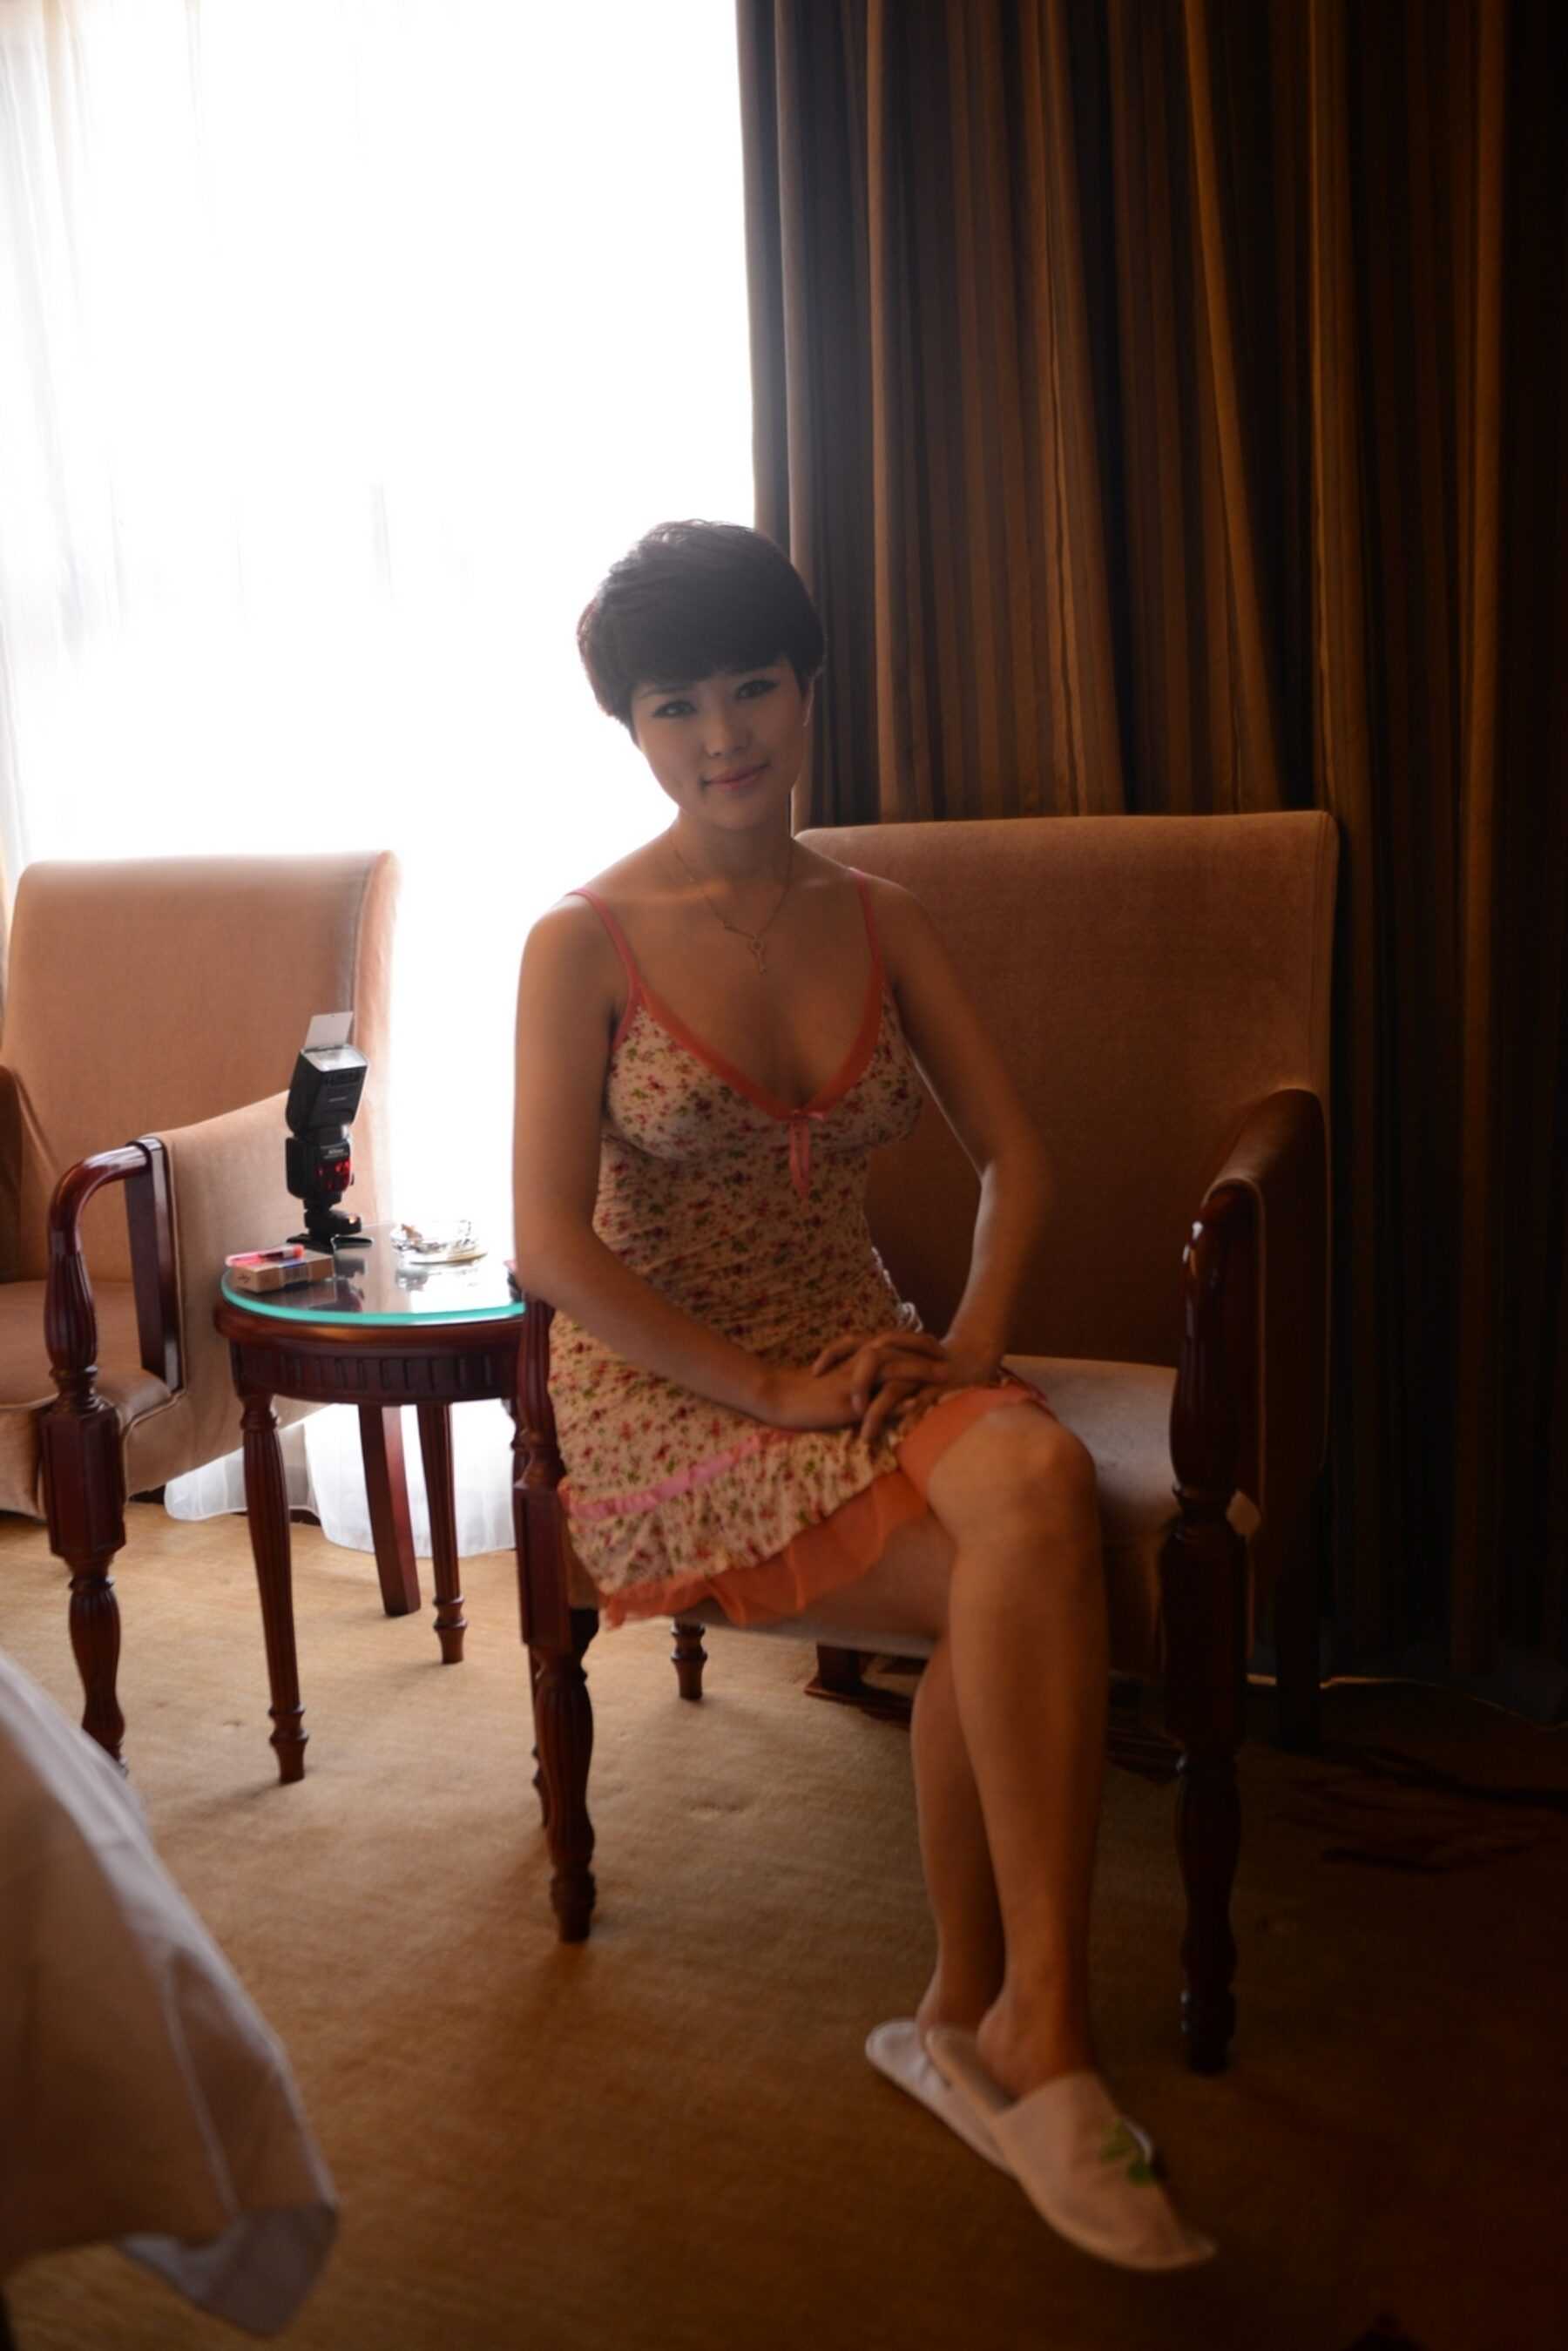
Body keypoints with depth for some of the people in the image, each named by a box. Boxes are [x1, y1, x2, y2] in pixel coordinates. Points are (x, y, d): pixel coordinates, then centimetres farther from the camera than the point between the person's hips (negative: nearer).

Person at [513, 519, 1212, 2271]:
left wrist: (971, 1342, -8)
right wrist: (768, 1387, -18)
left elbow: (1014, 1156, 9)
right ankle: (1030, 2032, -10)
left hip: (862, 1355, 4)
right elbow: (554, 1247, -12)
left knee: (1046, 1486, -29)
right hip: (662, 1393, -4)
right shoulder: (586, 942, -5)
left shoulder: (881, 926, 10)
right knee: (1027, 1586, -27)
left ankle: (976, 2021, -13)